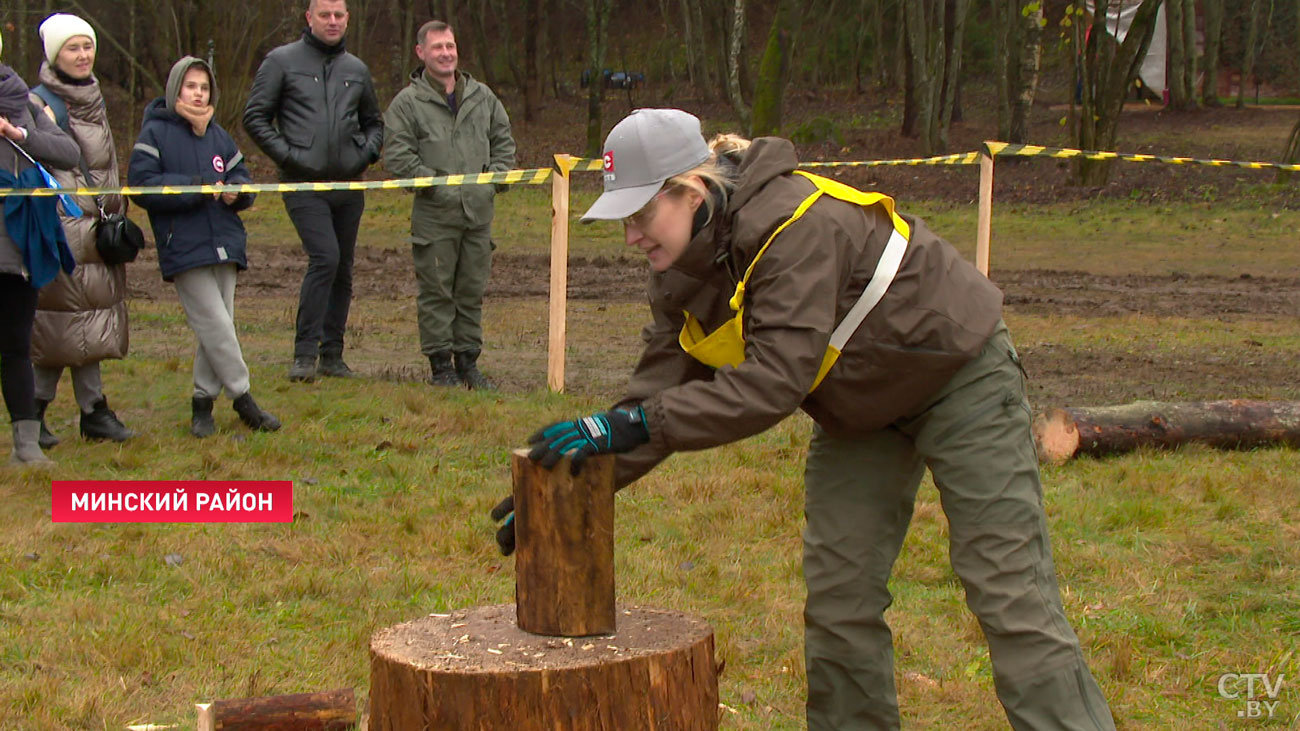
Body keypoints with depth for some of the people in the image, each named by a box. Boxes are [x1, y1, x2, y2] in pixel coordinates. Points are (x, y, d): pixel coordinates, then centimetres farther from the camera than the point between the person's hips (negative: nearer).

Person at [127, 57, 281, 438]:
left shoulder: (218, 135, 15)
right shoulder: (155, 133, -2)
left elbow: (242, 177, 18)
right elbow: (141, 184, -12)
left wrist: (237, 190, -8)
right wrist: (198, 188, -17)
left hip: (224, 245, 6)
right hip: (184, 248, -6)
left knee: (216, 328, 7)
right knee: (216, 326, -10)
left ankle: (203, 401, 16)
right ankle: (242, 399, -2)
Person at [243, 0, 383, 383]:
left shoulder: (356, 69, 15)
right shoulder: (282, 61, 1)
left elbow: (373, 122, 26)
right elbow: (255, 117, 1)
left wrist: (367, 152, 6)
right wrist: (287, 154, -10)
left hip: (348, 184, 5)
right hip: (304, 185, -5)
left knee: (342, 268, 7)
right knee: (325, 258, -19)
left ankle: (332, 353, 16)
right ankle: (305, 353, -13)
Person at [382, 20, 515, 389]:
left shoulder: (483, 97, 14)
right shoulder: (407, 103, -1)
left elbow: (504, 141, 20)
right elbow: (397, 156, -6)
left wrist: (496, 176, 5)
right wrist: (434, 183, -13)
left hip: (479, 211, 4)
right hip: (434, 216, -4)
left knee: (472, 290, 9)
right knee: (436, 292, -1)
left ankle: (468, 360, 19)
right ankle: (441, 364, 6)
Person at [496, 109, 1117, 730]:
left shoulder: (798, 225, -34)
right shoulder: (680, 273, -8)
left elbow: (774, 381, -41)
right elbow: (661, 388, -10)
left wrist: (631, 425, -44)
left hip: (959, 377, -8)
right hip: (861, 410, 8)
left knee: (1009, 596, -9)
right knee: (837, 597, 3)